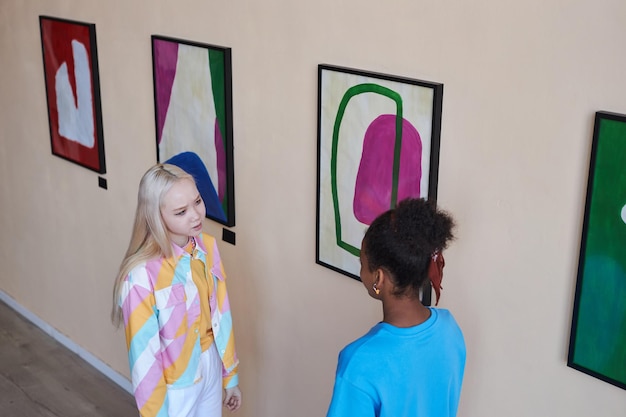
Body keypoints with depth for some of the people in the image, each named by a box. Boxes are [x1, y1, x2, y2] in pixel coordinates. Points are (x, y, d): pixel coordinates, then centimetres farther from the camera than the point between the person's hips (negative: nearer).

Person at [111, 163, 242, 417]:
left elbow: (221, 315, 2)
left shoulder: (207, 247, -8)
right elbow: (144, 354, -19)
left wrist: (231, 376, 10)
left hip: (211, 368, 5)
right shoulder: (142, 275, -27)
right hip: (174, 384, -5)